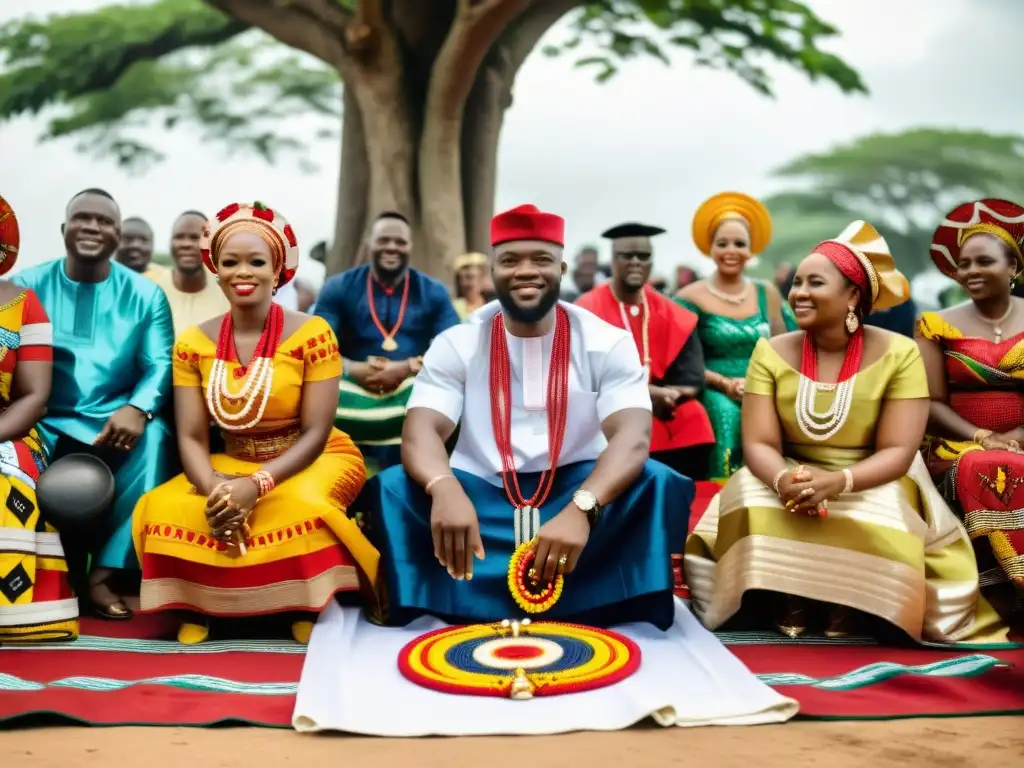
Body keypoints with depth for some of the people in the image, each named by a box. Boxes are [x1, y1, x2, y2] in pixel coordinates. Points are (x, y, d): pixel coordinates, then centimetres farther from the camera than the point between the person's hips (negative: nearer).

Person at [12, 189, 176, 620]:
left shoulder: (144, 294, 7)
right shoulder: (28, 286, 8)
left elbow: (160, 365, -3)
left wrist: (138, 409, -26)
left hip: (114, 422, 0)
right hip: (46, 422, 0)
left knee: (154, 437, -32)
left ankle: (104, 571, -25)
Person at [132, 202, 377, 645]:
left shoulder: (311, 334, -12)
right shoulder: (193, 343, -2)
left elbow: (314, 432, -14)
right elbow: (192, 437, -6)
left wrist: (257, 486, -29)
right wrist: (215, 489, -28)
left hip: (312, 460, -3)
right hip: (233, 465, 3)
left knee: (299, 506, -37)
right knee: (161, 509, -25)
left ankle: (310, 606, -8)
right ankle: (198, 606, 1)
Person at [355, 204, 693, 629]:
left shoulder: (607, 342, -5)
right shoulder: (457, 344, -3)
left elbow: (633, 436, -20)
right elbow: (421, 431, -17)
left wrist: (581, 508, -42)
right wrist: (445, 491, -42)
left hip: (576, 490, 0)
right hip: (482, 494, 1)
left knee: (657, 484, -29)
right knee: (393, 489, -25)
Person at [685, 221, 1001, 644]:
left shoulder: (898, 354, -13)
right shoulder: (771, 352, -7)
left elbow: (898, 451, -17)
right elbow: (759, 443, -11)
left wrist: (838, 482, -35)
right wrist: (783, 480, -35)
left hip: (871, 485, -1)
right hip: (790, 479, 1)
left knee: (874, 526, -33)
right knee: (756, 513, -29)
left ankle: (847, 608, -8)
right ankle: (788, 601, -9)